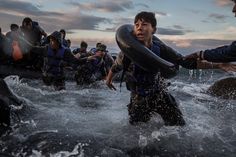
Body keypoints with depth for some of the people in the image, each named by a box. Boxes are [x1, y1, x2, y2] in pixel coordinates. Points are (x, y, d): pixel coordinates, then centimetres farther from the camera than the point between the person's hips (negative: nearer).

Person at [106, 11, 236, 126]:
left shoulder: (161, 49, -19)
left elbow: (186, 62, -11)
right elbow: (115, 68, -3)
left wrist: (216, 65, -15)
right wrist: (108, 81, 16)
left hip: (159, 93, 2)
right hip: (139, 98, -1)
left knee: (178, 125, 9)